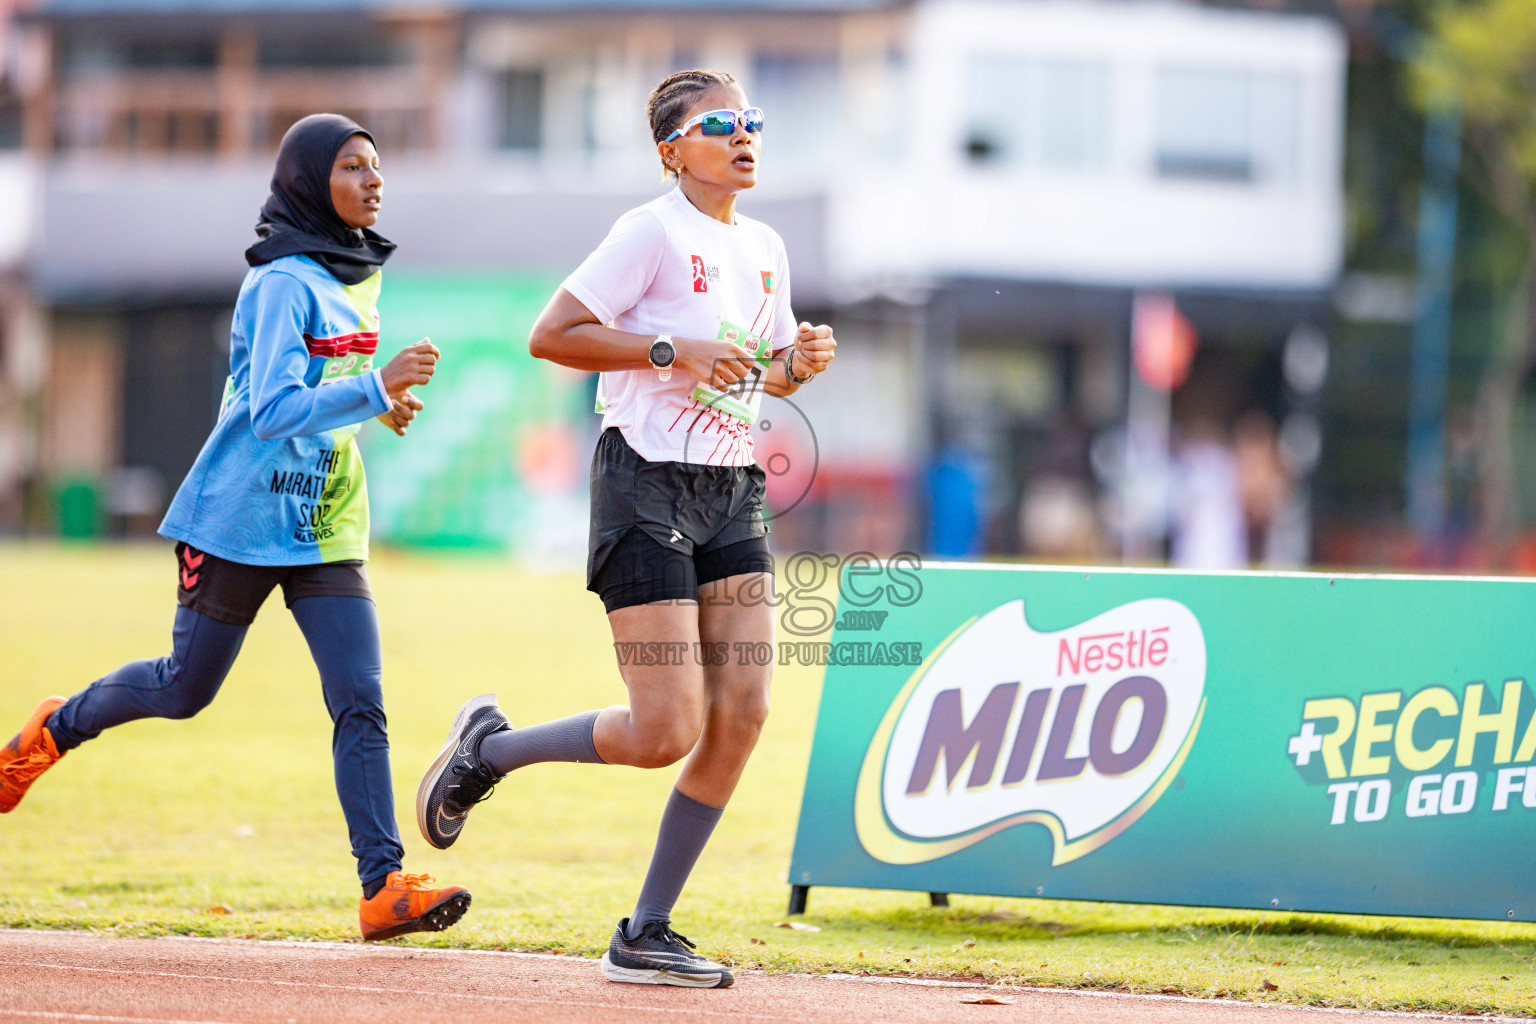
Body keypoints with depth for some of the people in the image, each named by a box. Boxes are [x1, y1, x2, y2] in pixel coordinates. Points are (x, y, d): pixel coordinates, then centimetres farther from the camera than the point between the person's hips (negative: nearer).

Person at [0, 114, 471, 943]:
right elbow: (275, 410, -25)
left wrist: (378, 401, 10)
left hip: (326, 527, 7)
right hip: (244, 519, -7)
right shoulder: (284, 283, -16)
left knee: (361, 703, -7)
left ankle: (384, 886, -12)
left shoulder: (354, 277, 11)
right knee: (184, 688, 7)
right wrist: (377, 388, -35)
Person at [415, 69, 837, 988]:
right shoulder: (654, 231, -10)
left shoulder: (765, 248, 13)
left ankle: (646, 935, 6)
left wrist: (796, 365, 4)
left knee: (743, 711, -3)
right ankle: (488, 747, 14)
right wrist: (673, 348, -19)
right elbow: (551, 336, -12)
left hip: (733, 494, 8)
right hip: (646, 487, -8)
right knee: (667, 732, -13)